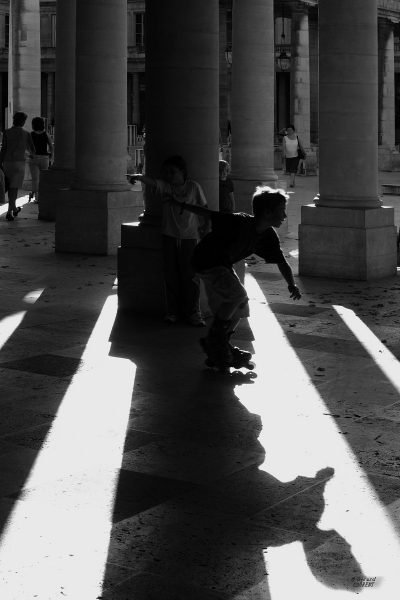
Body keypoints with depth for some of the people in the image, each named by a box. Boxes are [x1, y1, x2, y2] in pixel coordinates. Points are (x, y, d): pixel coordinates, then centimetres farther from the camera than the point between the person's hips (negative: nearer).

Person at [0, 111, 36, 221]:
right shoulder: (26, 134, -1)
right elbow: (32, 150, 5)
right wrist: (31, 153, 30)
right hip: (19, 163, -3)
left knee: (10, 186, 19)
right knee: (14, 188, -4)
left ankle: (14, 209, 31)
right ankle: (9, 212, -14)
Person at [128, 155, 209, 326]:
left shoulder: (194, 187, -2)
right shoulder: (165, 186, -2)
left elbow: (203, 209, 5)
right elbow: (152, 182, -22)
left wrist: (204, 229, 1)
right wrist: (138, 177, -42)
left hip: (189, 237, -2)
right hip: (169, 236, 2)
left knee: (190, 276, 0)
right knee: (171, 276, 5)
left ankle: (193, 312, 8)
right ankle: (172, 311, 16)